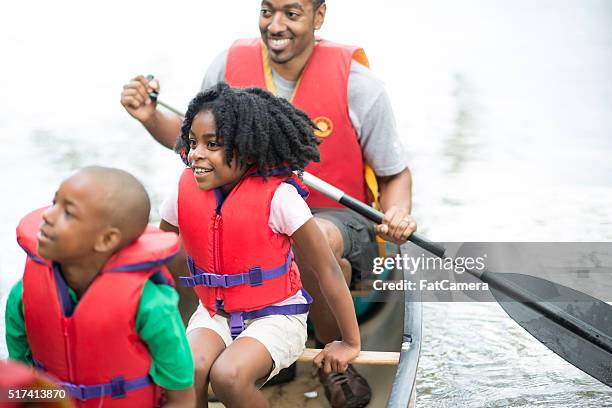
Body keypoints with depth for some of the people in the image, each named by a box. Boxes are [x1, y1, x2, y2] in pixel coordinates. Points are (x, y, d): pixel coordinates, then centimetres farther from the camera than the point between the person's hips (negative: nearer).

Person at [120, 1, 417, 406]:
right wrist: (151, 117, -6)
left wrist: (399, 214, -23)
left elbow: (395, 174, -1)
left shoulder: (359, 85, -12)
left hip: (340, 220, -3)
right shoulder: (232, 65, -4)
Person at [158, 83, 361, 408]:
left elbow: (327, 270, -14)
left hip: (275, 316, -4)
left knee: (227, 375, -31)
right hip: (214, 313, 4)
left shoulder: (277, 195, -20)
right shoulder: (186, 189, -7)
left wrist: (351, 343, -8)